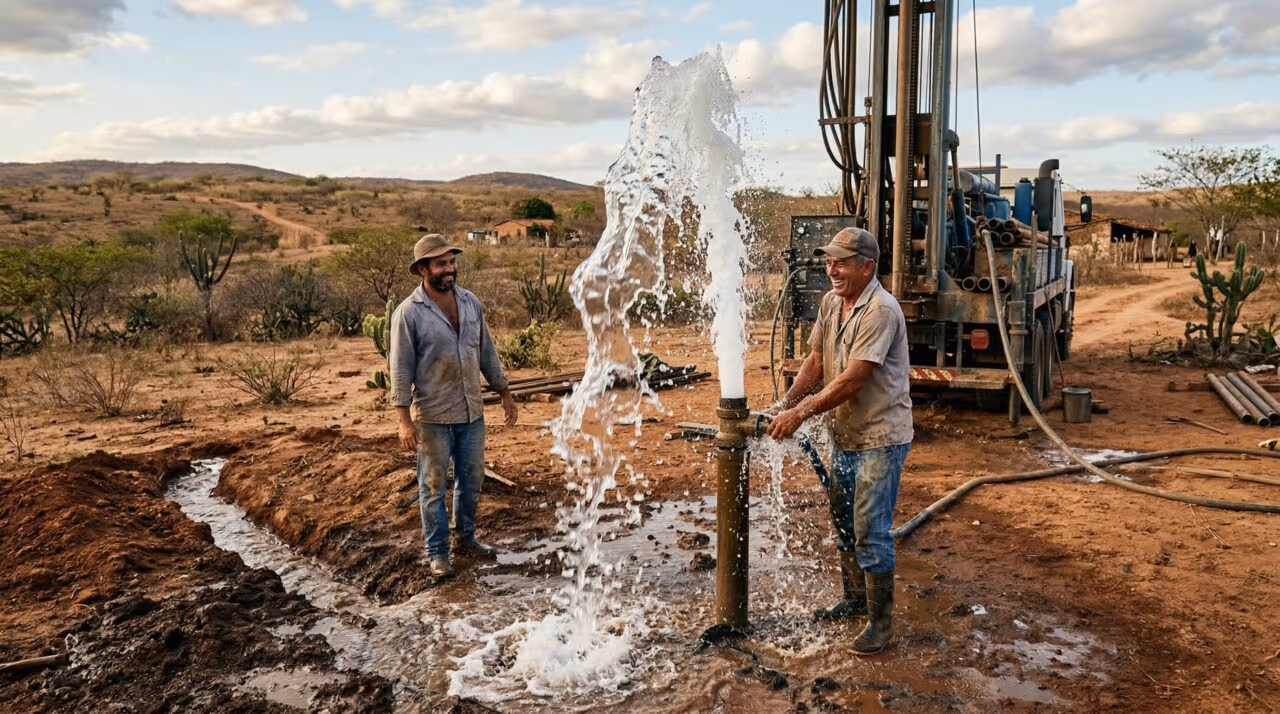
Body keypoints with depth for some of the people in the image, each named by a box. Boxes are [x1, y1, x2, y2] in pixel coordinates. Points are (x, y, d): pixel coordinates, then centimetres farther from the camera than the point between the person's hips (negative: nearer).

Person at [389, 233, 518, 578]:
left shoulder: (470, 301, 4)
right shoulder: (408, 312, -12)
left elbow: (487, 351, 12)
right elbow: (401, 369, -12)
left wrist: (504, 393, 13)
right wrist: (404, 420, -16)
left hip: (472, 412, 5)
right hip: (432, 417, -5)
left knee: (471, 480, 16)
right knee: (433, 486, 7)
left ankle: (467, 538, 34)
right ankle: (438, 552, 20)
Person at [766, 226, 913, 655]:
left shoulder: (881, 311, -22)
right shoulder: (832, 302, 5)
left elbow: (853, 380, -26)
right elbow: (816, 361, 8)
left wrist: (801, 414, -24)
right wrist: (784, 405, -5)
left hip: (880, 438, -9)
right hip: (843, 434, 9)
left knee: (871, 533, -4)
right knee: (843, 525, 19)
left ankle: (881, 621, 11)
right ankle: (855, 599, 38)